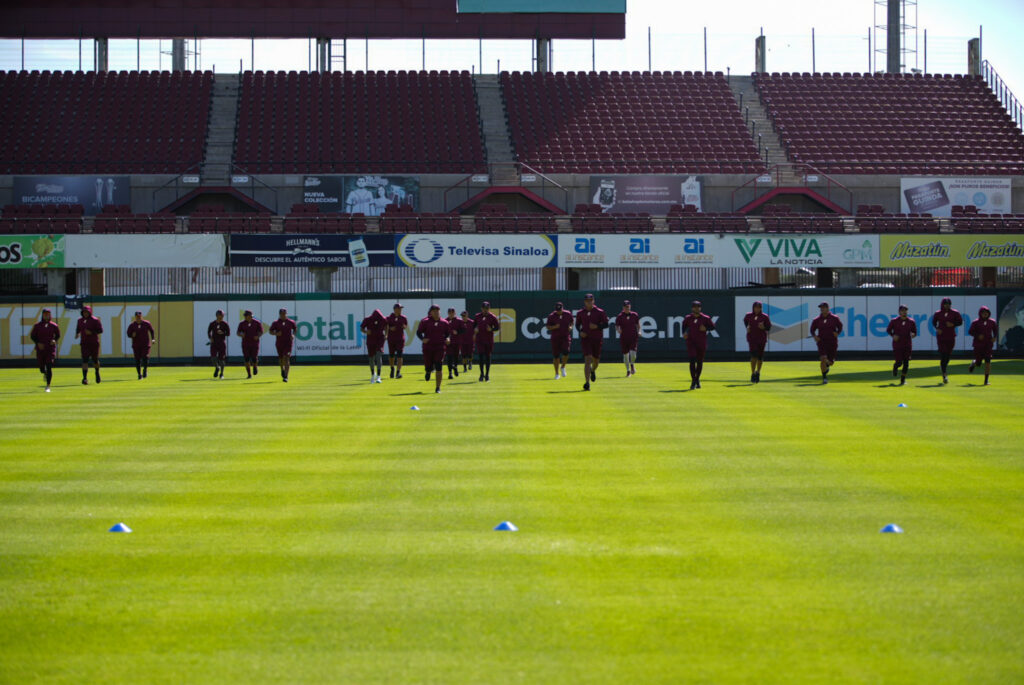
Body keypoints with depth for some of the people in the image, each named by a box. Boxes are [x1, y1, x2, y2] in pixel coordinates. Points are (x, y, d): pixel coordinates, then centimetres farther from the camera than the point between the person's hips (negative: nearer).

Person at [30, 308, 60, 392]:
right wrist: (38, 343, -10)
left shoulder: (53, 326, 1)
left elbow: (58, 335, 14)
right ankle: (45, 373, 45)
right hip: (40, 349, 1)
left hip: (51, 349, -1)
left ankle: (48, 386, -7)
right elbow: (32, 336, 5)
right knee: (41, 368, 6)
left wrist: (55, 340, -6)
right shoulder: (37, 325, 0)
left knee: (49, 367, -11)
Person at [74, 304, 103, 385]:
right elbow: (78, 329, 23)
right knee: (85, 360, -11)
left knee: (95, 360, 8)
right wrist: (77, 334, 0)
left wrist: (91, 332, -20)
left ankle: (97, 373, 39)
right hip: (84, 343, 2)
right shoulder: (80, 321, 9)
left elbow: (100, 330, -7)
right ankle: (85, 378, -16)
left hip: (94, 343, -2)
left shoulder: (95, 320, -5)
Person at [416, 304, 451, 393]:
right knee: (428, 367, 4)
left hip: (440, 348, 0)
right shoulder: (425, 322, -1)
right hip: (427, 348, 0)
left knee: (438, 368, -10)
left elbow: (448, 333, 16)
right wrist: (423, 339, -18)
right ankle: (430, 370, 45)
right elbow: (418, 332, 1)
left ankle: (438, 388, -4)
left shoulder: (444, 323, 6)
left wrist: (447, 339, -5)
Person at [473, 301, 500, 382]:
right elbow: (474, 325, 18)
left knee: (488, 357, 6)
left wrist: (491, 329, -18)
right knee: (481, 356, -7)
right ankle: (482, 374, 2)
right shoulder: (477, 316, 6)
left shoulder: (492, 317, -2)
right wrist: (475, 329, -4)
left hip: (489, 340, -1)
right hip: (480, 340, 1)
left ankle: (487, 375, 15)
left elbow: (497, 327, 1)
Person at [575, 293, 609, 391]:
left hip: (597, 339, 1)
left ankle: (593, 371, 50)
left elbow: (606, 324, 1)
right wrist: (580, 331, -5)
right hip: (585, 338, -1)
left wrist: (597, 326, -17)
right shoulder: (580, 313, 5)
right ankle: (587, 383, -19)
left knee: (596, 360, 12)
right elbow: (577, 324, 16)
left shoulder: (599, 312, 0)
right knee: (588, 359, -15)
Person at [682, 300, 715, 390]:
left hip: (702, 343, 1)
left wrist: (706, 328, -14)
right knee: (692, 361, -13)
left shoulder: (705, 318, -3)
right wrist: (684, 333, 2)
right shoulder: (688, 318, 1)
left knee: (700, 362, 10)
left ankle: (697, 379, 31)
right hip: (691, 341, -1)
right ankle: (693, 381, -8)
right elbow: (684, 325, 19)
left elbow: (713, 326, 5)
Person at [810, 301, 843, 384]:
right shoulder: (817, 320, 0)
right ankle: (824, 378, -8)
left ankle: (827, 365, 46)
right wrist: (814, 336, -10)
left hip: (832, 342, 1)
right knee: (823, 359, -19)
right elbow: (812, 330, 10)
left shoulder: (834, 318, -1)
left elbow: (840, 327, 11)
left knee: (831, 362, 6)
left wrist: (837, 333, -9)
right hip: (822, 342, -1)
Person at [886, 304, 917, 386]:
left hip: (907, 345, 2)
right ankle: (895, 367, 31)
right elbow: (888, 329, 7)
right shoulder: (894, 321, -3)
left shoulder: (911, 321, 2)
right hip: (897, 345, -2)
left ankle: (903, 379, 8)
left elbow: (915, 332, 10)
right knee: (899, 362, -7)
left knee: (906, 363, -4)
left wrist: (913, 334, -13)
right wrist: (893, 335, -10)